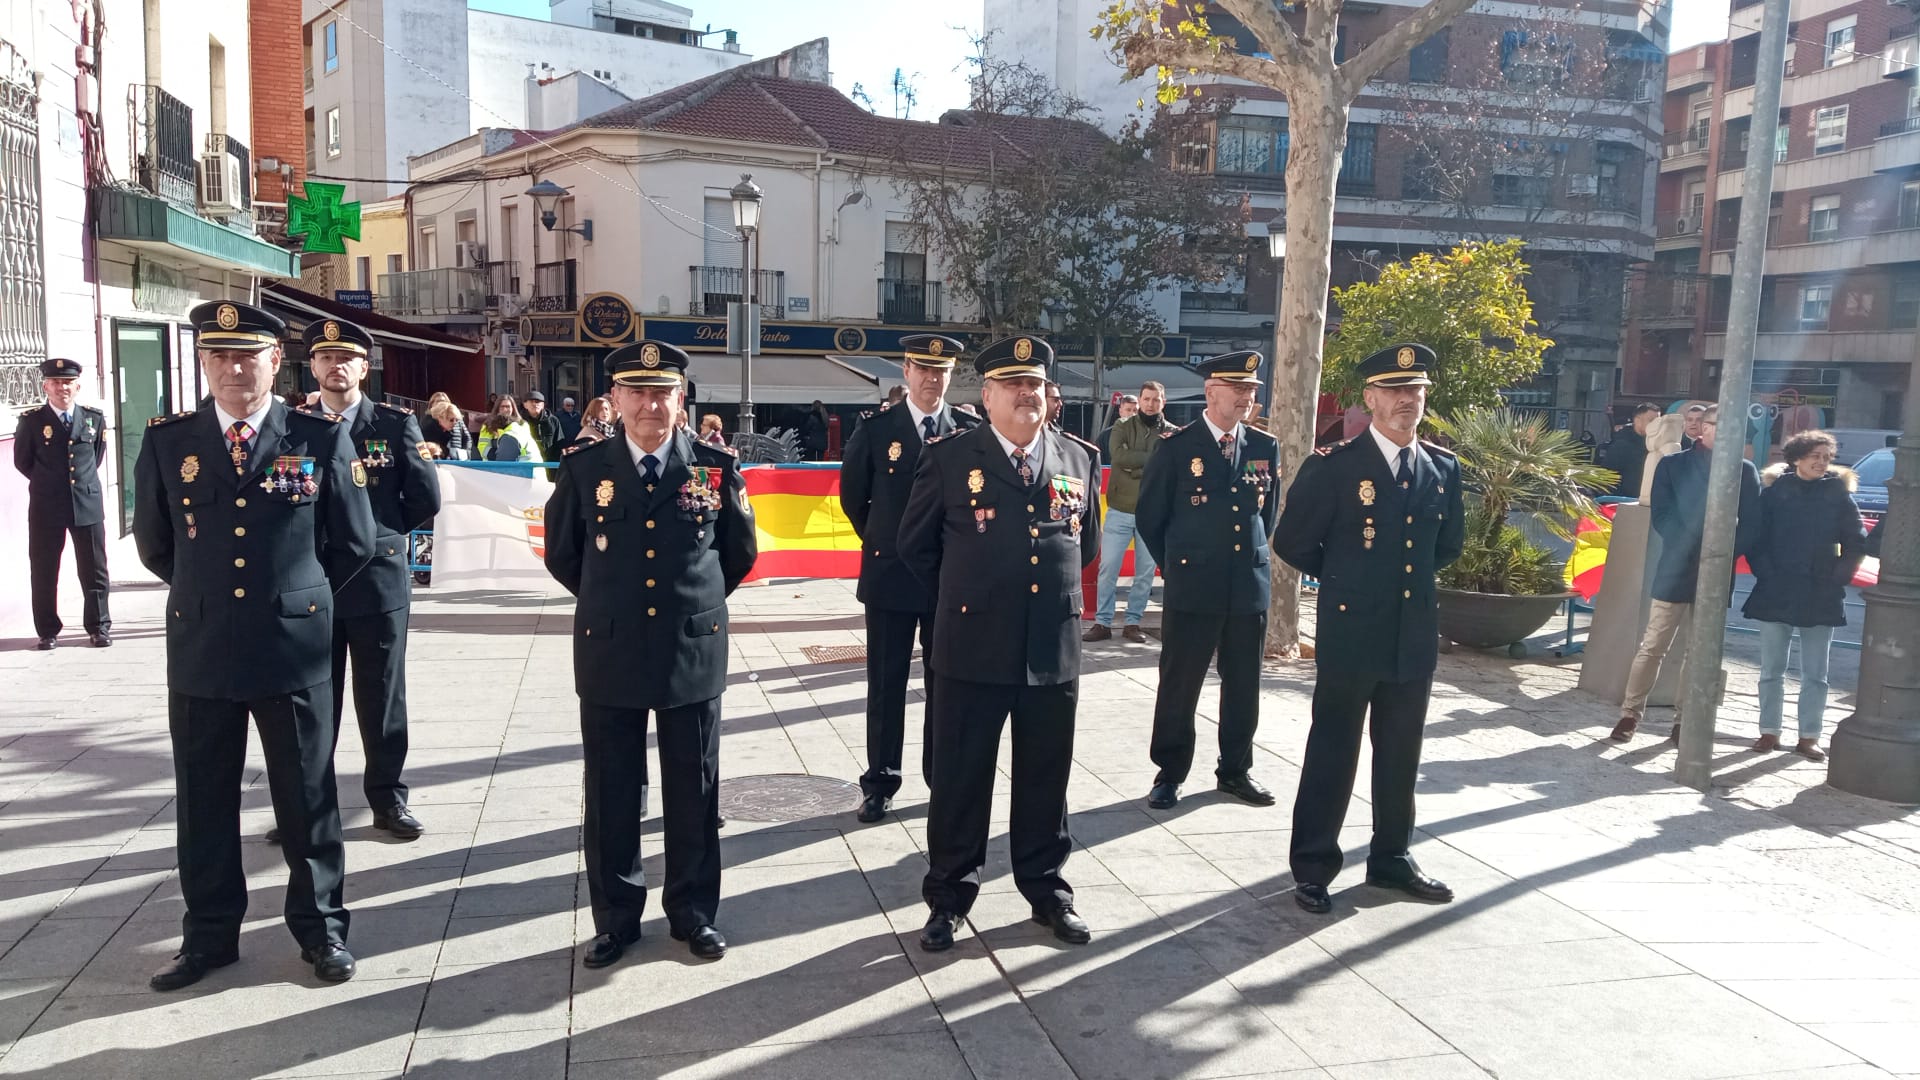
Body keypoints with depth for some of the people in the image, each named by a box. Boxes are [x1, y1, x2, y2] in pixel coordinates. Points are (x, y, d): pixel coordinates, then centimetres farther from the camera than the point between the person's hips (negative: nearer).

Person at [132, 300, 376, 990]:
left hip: (295, 649, -2)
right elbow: (154, 544, 14)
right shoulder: (167, 441, 3)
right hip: (199, 651, 2)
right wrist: (205, 597, 15)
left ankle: (321, 928, 23)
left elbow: (353, 542, 5)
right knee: (203, 802, 11)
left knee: (307, 797, 8)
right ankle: (209, 935, 27)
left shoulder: (322, 439, -2)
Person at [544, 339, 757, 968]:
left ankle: (694, 913, 27)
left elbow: (740, 555, 10)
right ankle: (616, 918, 26)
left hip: (694, 654, 0)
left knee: (694, 793, 10)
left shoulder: (717, 470, -3)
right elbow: (561, 556, 12)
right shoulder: (583, 470, -2)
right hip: (609, 657, 1)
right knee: (611, 796, 10)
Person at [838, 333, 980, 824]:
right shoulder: (876, 431, -1)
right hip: (890, 577, -1)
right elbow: (852, 497, 10)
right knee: (885, 686, 6)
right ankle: (880, 782, 15)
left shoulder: (971, 432, 1)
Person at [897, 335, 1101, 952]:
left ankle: (1047, 889, 30)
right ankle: (949, 896, 22)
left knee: (1045, 779, 14)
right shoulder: (949, 459, -3)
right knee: (960, 779, 7)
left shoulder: (1078, 462, 7)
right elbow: (915, 544, 6)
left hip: (1054, 651, 3)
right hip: (973, 649, -3)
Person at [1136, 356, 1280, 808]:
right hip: (1193, 588, -4)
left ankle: (1235, 769, 25)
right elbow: (1150, 518, 2)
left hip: (1251, 585, 4)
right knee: (1179, 685, 3)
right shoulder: (1176, 447, -4)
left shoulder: (1265, 447, 8)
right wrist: (1178, 566, 7)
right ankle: (1170, 773, 15)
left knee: (1243, 685, 11)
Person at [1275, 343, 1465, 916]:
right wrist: (1340, 578, 5)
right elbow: (1293, 542, -5)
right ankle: (1312, 867, 15)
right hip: (1351, 634, -5)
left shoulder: (1444, 469, 6)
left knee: (1400, 754, 15)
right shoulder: (1334, 465, -10)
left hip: (1415, 636, 5)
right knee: (1332, 754, 4)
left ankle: (1391, 858, 30)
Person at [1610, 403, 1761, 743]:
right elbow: (1661, 516, -5)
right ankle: (1631, 714, 7)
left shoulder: (1744, 471, 7)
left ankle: (1684, 720, 17)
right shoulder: (1672, 465, 3)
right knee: (1652, 647, -1)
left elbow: (1750, 523, 1)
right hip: (1676, 570, -2)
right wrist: (1695, 548, -17)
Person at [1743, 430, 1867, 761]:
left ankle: (1809, 737, 13)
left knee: (1815, 673, 5)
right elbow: (1755, 537, 1)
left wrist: (1838, 578, -3)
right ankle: (1769, 732, 16)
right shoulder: (1774, 490, 0)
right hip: (1776, 594, -1)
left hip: (1821, 597, 1)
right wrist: (1765, 573, -8)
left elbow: (1857, 543, 6)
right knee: (1772, 669, 7)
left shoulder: (1839, 493, 2)